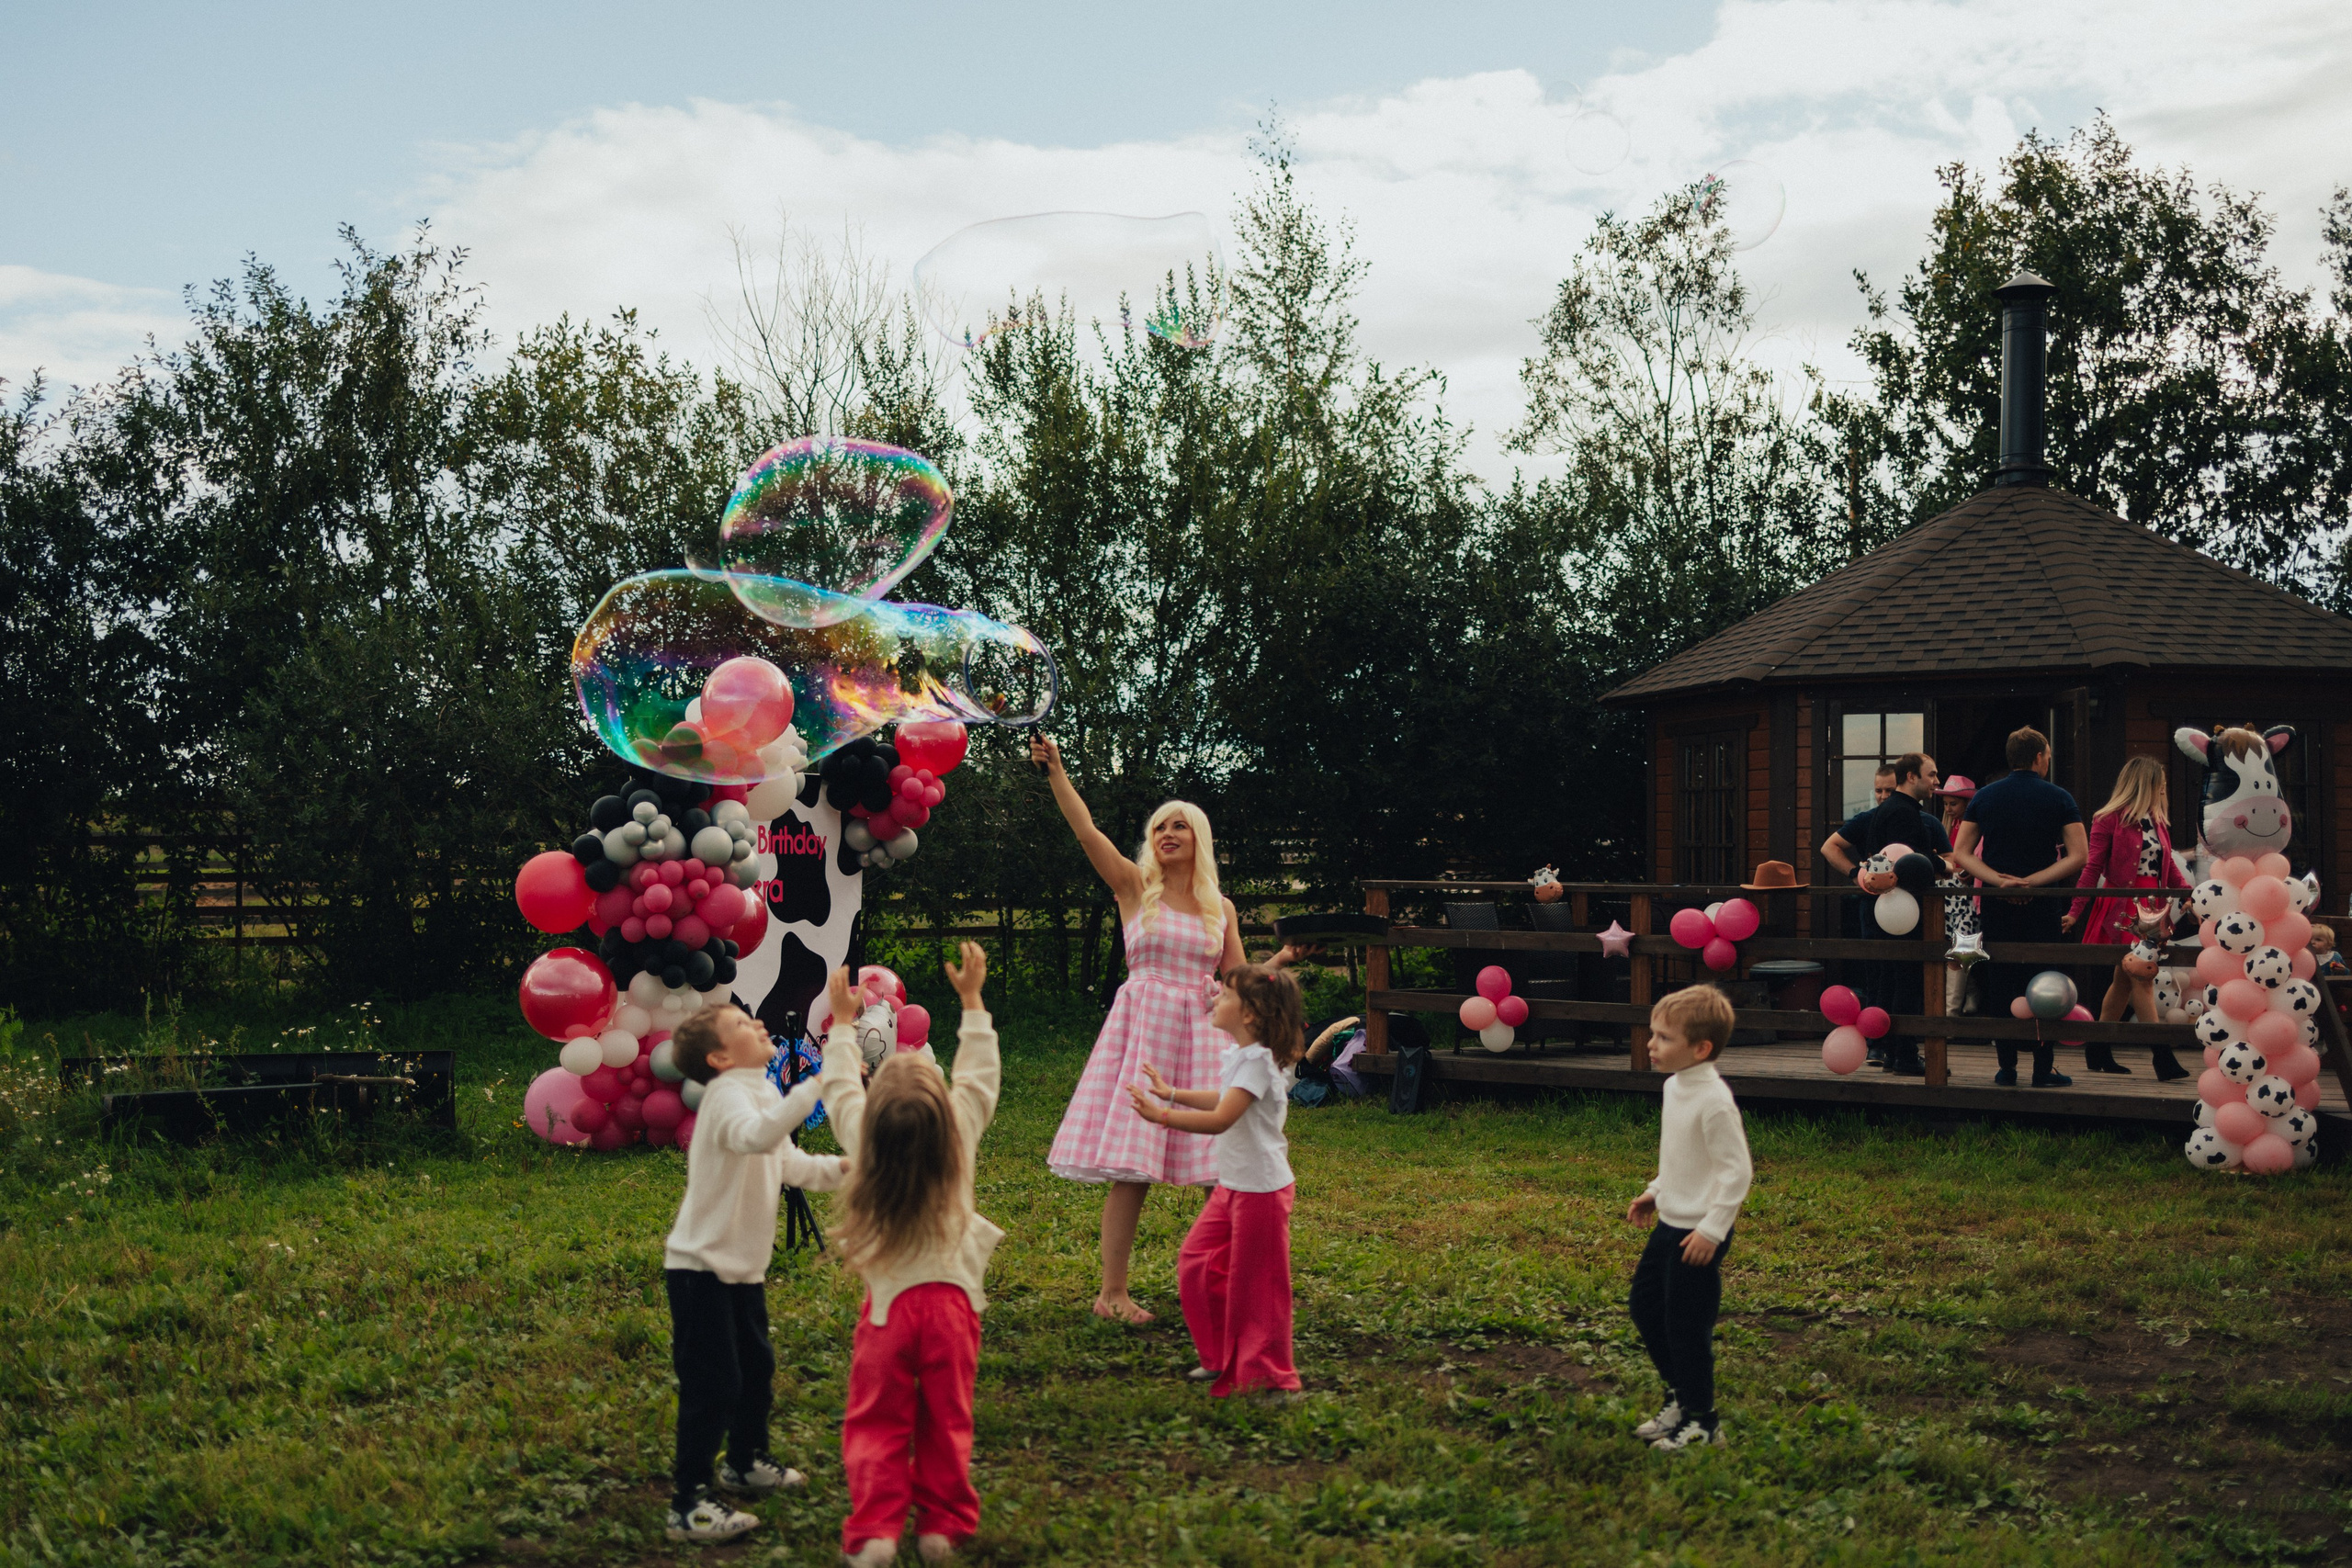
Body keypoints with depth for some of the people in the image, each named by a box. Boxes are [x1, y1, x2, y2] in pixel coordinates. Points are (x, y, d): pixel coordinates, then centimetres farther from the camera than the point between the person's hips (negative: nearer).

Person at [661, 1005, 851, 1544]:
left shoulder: (762, 1093, 10)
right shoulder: (726, 1093, -21)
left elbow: (786, 1163, 21)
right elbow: (755, 1137, -44)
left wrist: (838, 1169, 4)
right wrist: (817, 1085, -49)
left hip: (743, 1267, 10)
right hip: (701, 1267, -10)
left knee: (756, 1367, 24)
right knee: (712, 1384, -7)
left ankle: (745, 1464, 44)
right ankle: (688, 1506, 0)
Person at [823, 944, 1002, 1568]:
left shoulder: (863, 1137, -12)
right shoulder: (962, 1132, -12)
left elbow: (838, 1086, 6)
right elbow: (980, 1074, 3)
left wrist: (843, 1022, 17)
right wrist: (972, 999, 9)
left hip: (888, 1301, -1)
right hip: (952, 1299, 1)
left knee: (877, 1424, 8)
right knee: (947, 1422, 13)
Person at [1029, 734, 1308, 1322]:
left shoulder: (1221, 909, 12)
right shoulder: (1135, 888, 4)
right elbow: (1085, 830, -8)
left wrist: (1285, 957, 1)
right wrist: (1056, 772, -16)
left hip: (1202, 1033, 3)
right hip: (1143, 1027, -3)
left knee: (1223, 1170, 0)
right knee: (1131, 1170, -7)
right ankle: (1112, 1291, -1)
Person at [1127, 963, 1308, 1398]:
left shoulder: (1258, 1061, -22)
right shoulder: (1237, 1055, 8)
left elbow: (1221, 1119, -31)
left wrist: (1161, 1115, -36)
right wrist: (1172, 1093, 32)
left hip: (1261, 1190, -10)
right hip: (1232, 1185, 10)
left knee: (1253, 1281, 0)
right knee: (1197, 1263, 12)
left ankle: (1265, 1372, 14)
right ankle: (1223, 1357, 25)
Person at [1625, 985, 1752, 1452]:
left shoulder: (1714, 1101, -24)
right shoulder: (1675, 1086, 5)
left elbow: (1737, 1171, -22)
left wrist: (1712, 1229, -23)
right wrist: (1655, 1192, 21)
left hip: (1699, 1234, -10)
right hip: (1670, 1222, 10)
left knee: (1687, 1325, -1)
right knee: (1644, 1304, 18)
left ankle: (1701, 1422, 14)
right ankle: (1681, 1393, 34)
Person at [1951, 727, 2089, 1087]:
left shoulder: (1984, 797, 5)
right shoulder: (2058, 798, -2)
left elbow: (1960, 854, 0)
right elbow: (2079, 856, -11)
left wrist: (1999, 880, -10)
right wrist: (2032, 881, -12)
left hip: (1997, 906, 2)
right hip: (2042, 908, -2)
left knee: (2000, 986, 6)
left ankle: (2007, 1068, 8)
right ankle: (2043, 1069, 4)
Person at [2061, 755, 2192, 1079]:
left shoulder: (2157, 821, 15)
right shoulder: (2109, 820, -6)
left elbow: (2168, 865, 19)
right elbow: (2093, 867, -6)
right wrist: (2075, 911, -9)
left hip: (2150, 907, 7)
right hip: (2122, 907, -7)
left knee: (2125, 980, 10)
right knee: (2143, 980, -12)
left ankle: (2098, 1051, 19)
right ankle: (2162, 1057, -15)